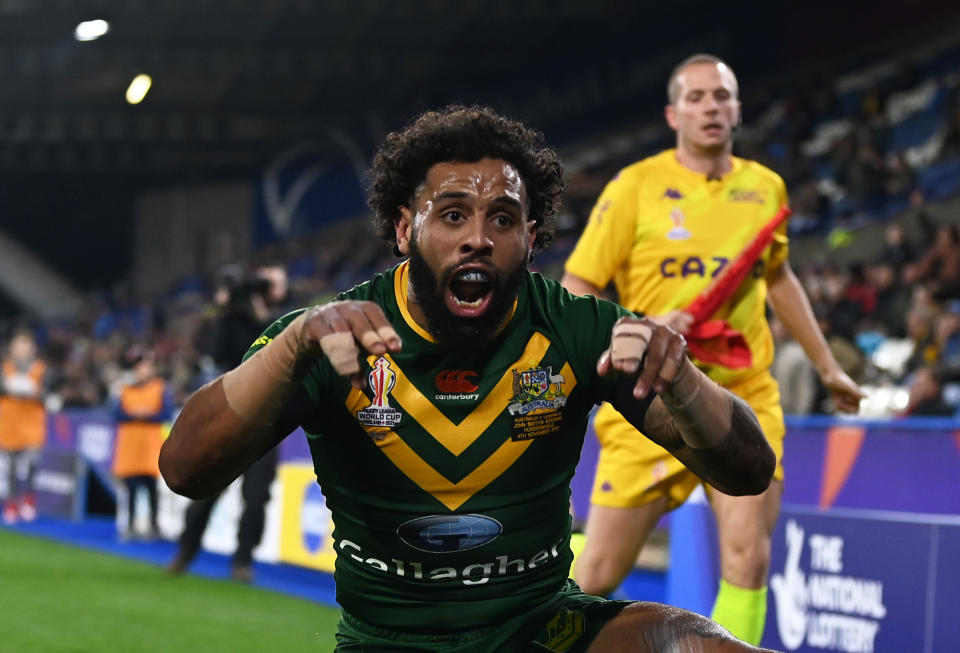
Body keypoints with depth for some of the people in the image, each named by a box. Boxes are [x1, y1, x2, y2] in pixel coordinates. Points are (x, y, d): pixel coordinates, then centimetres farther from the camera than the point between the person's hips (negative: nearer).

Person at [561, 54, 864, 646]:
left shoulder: (766, 188, 7)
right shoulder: (634, 188, -5)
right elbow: (574, 295, -4)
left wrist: (827, 365, 29)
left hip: (745, 401, 3)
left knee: (748, 558, -16)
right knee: (599, 577, 2)